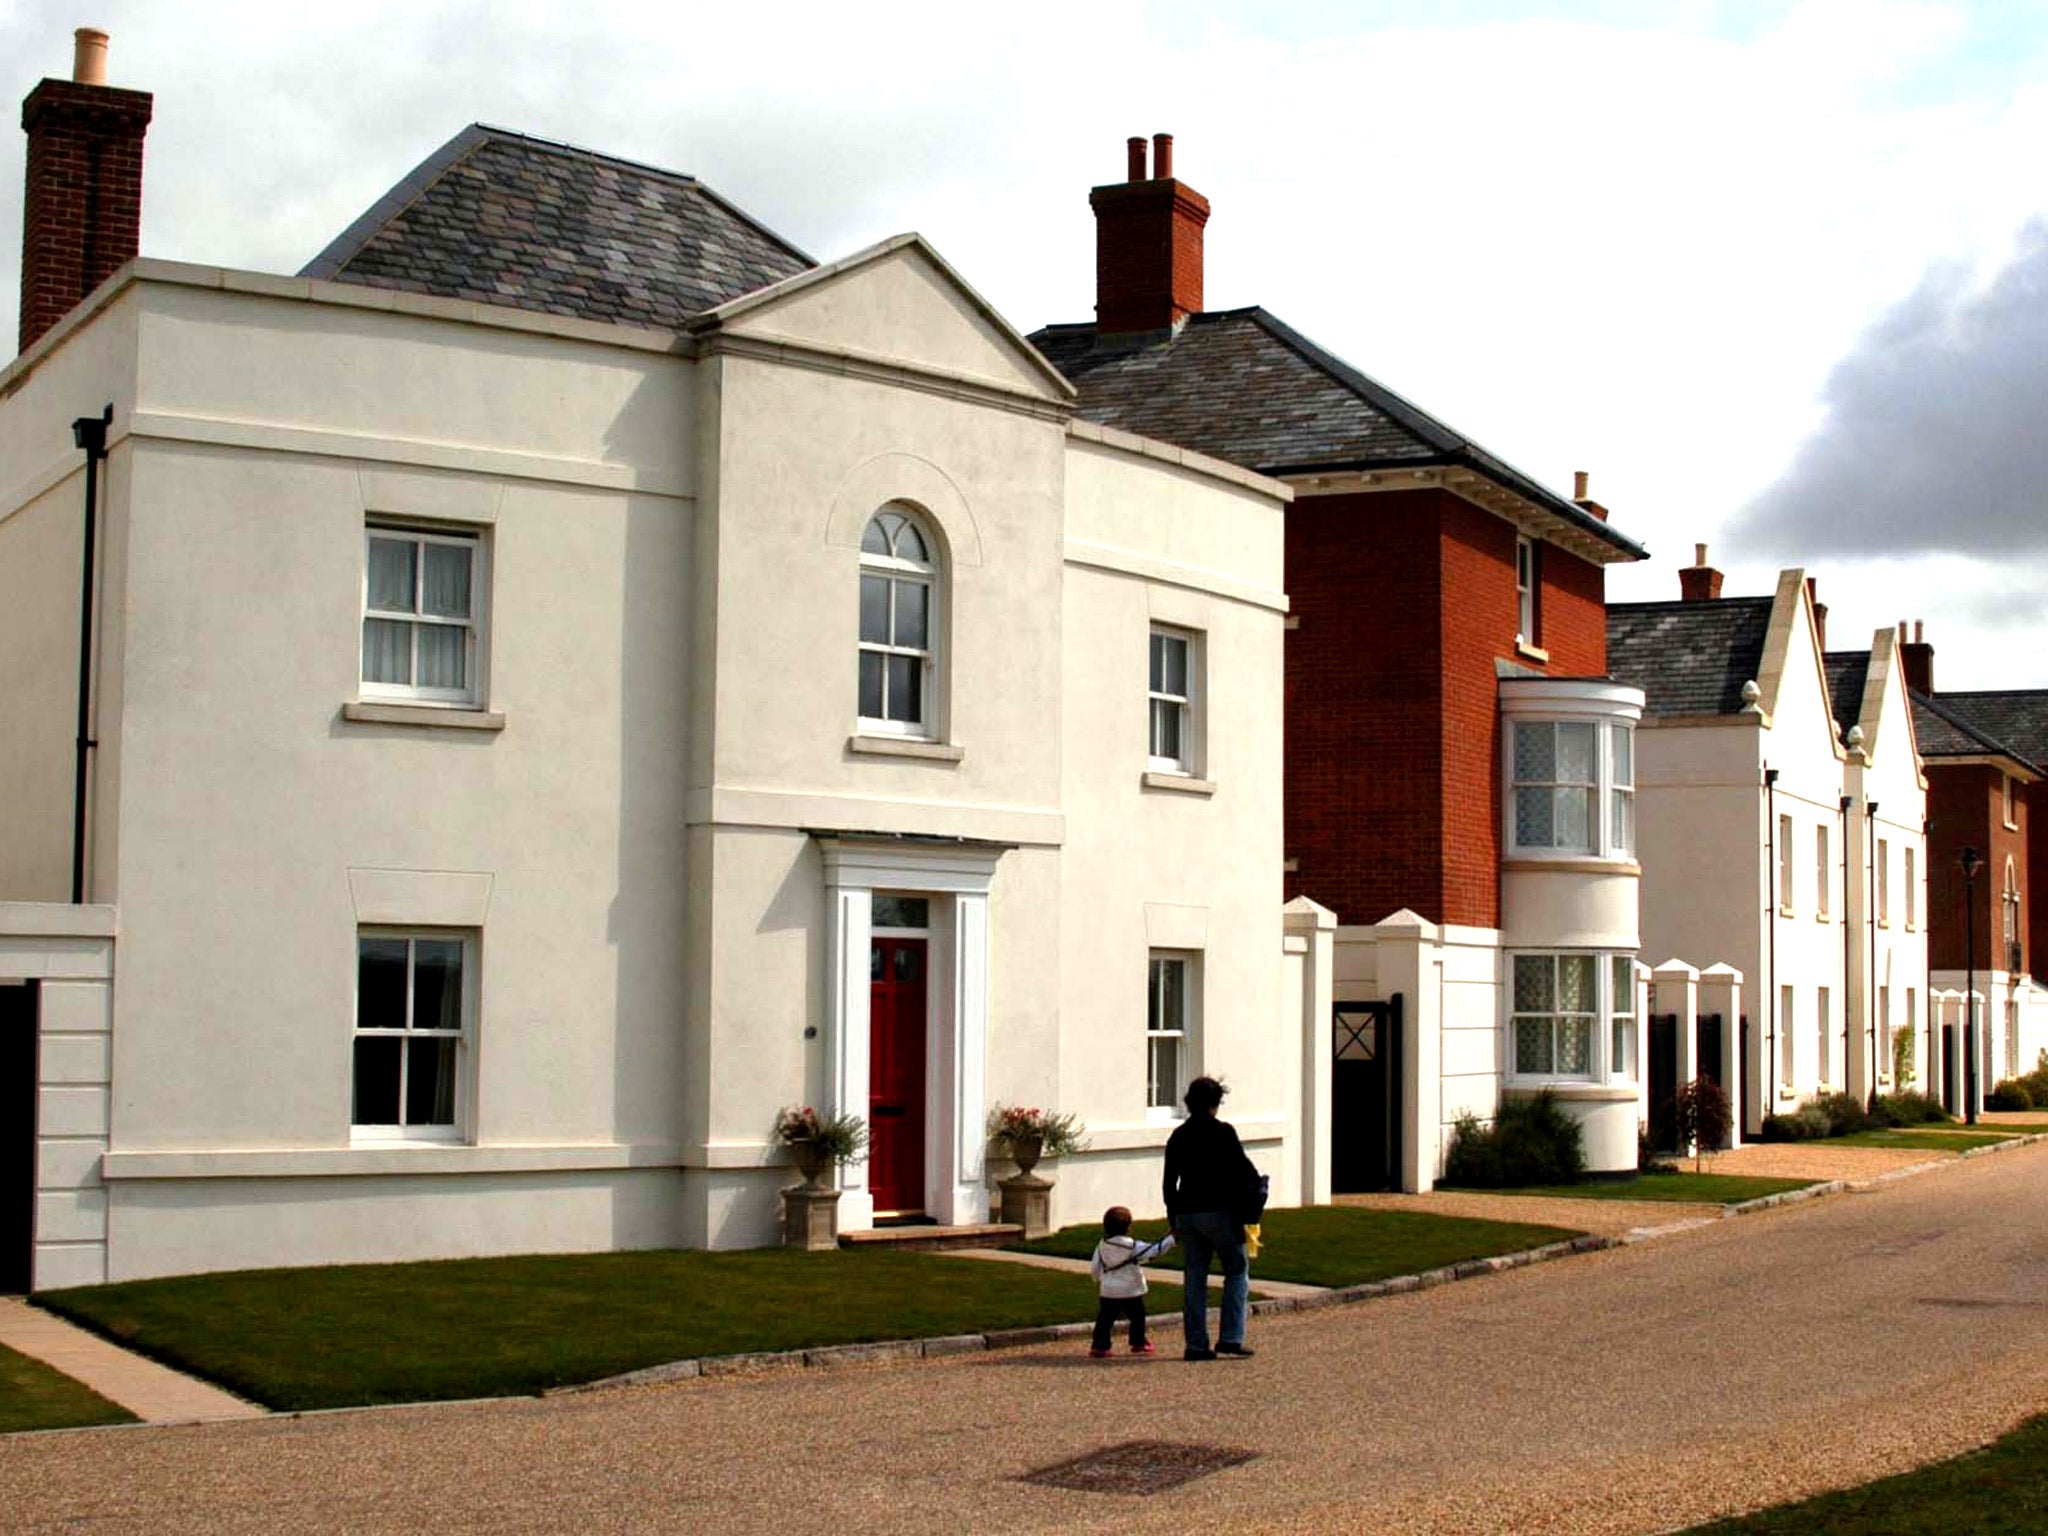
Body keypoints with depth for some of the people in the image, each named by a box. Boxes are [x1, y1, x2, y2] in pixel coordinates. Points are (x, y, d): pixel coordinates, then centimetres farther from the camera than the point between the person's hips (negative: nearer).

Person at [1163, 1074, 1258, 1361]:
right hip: (1218, 1211, -5)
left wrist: (1174, 1218, 17)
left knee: (1194, 1278, 8)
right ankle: (1230, 1338, -2)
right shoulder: (1223, 1132, -7)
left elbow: (1169, 1182, 11)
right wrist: (1257, 1186, 12)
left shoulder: (1178, 1136, 9)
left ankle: (1196, 1344, 6)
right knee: (1237, 1270, 7)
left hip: (1186, 1213, 5)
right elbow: (1242, 1167, -8)